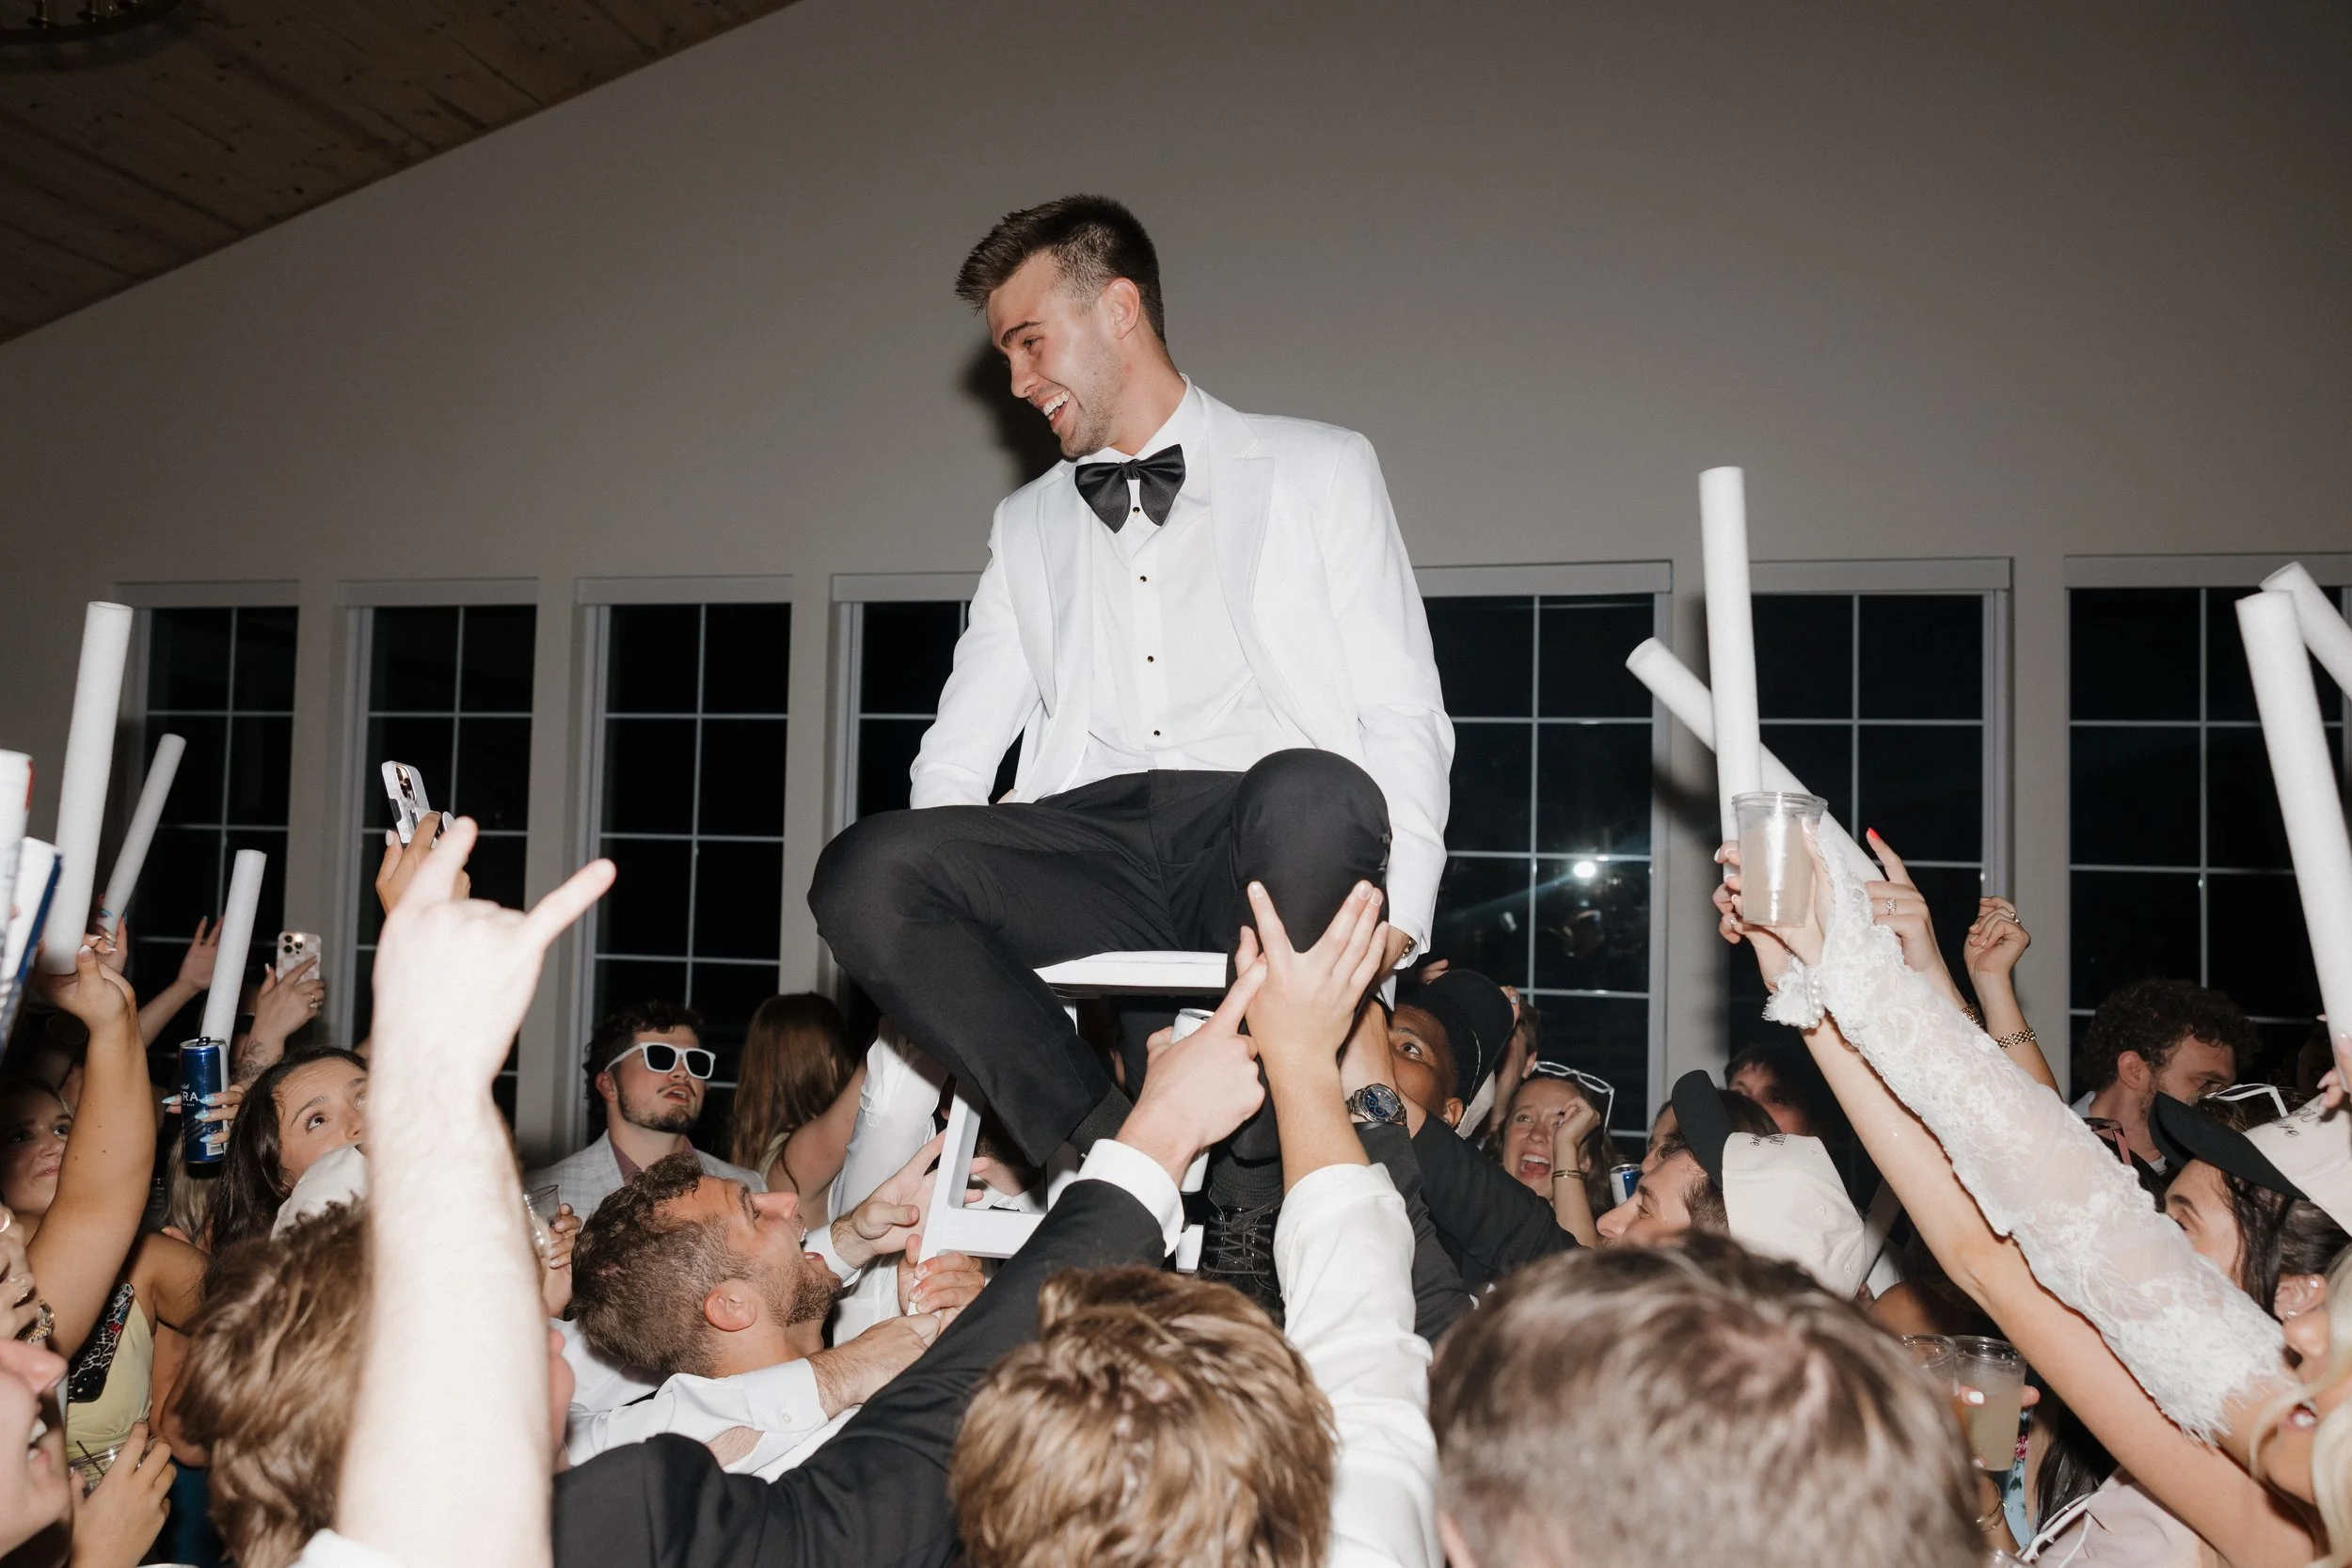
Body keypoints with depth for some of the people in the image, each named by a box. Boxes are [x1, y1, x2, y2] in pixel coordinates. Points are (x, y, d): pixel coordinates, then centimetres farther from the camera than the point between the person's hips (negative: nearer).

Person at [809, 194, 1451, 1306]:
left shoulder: (1320, 471, 15)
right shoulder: (1028, 526, 27)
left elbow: (1404, 718, 7)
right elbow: (957, 752, 22)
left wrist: (1396, 913, -10)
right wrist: (926, 932, 1)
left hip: (1262, 843, -3)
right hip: (1090, 851, 3)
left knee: (1314, 794, -38)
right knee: (862, 870, -25)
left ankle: (1252, 1201, -24)